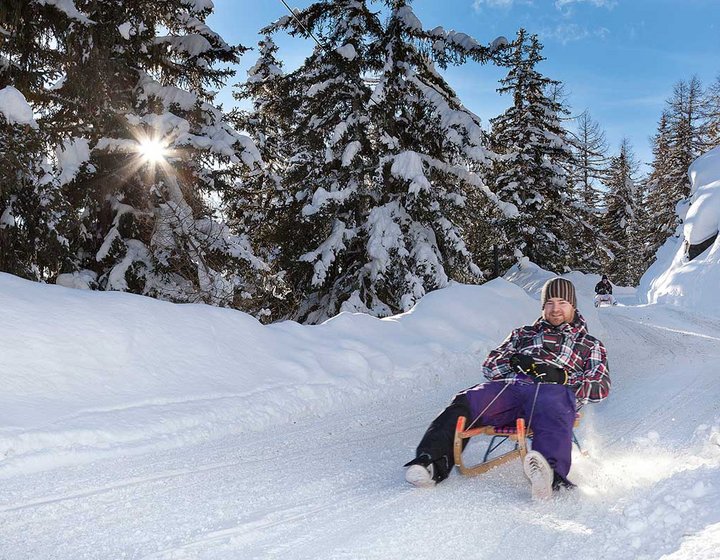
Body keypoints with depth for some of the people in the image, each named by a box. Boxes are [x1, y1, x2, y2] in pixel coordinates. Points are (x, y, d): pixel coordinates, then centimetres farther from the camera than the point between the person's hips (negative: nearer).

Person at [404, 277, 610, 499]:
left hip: (554, 391, -2)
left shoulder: (590, 345, 30)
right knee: (465, 402, -28)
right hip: (510, 385, 3)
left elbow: (601, 388, 15)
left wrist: (562, 377, -3)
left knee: (552, 414, -41)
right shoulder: (524, 334, 36)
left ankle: (551, 472, -67)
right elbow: (490, 364, 25)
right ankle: (433, 461, -44)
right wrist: (513, 362, 2)